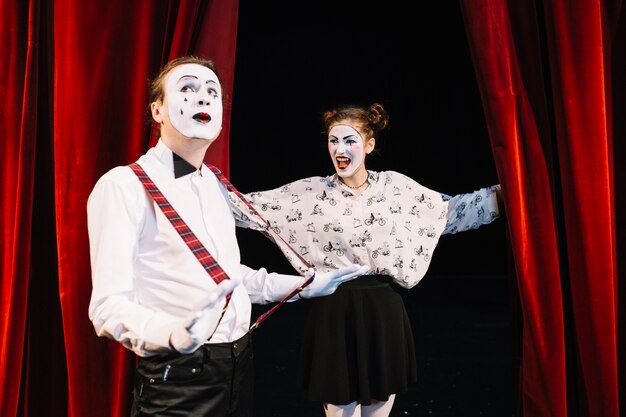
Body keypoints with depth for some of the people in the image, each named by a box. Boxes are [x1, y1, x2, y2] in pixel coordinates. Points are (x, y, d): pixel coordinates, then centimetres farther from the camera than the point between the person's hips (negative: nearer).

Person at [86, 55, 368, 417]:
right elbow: (109, 305, -18)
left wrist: (303, 286, 15)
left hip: (240, 364, 7)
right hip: (178, 376, -7)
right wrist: (176, 335, -36)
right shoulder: (124, 185, -13)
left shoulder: (215, 184, 10)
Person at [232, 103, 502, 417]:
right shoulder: (310, 192, -1)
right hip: (334, 314, -1)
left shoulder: (395, 186, 1)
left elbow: (450, 210, 6)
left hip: (383, 311, 1)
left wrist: (504, 193, 2)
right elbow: (253, 207, -1)